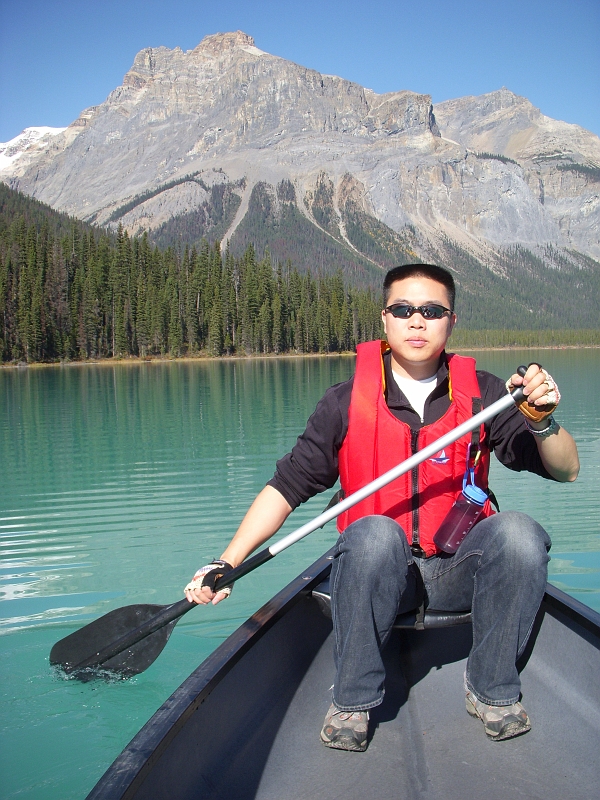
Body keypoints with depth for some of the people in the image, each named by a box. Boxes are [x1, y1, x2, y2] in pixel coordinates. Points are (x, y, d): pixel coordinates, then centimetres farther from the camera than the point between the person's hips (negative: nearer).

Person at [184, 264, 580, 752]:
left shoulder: (483, 394, 0)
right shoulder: (346, 403, -4)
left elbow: (566, 471, 1)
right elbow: (287, 487, -4)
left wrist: (542, 420, -20)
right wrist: (226, 565, -13)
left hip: (457, 572, 2)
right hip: (376, 572, -1)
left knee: (518, 532, -28)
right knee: (373, 533, -34)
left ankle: (491, 690, -4)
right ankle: (353, 700, -11)